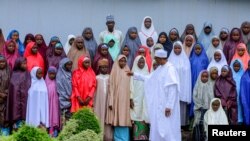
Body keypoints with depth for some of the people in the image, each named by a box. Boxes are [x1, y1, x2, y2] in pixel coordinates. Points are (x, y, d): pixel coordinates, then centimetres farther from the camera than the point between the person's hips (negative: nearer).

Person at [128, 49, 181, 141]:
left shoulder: (170, 69, -16)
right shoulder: (160, 68, 11)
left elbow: (173, 89, -20)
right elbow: (149, 78, 25)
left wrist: (169, 106, -22)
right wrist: (134, 74, 24)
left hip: (166, 105, -9)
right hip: (159, 105, 9)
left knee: (167, 128, -6)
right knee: (158, 128, 11)